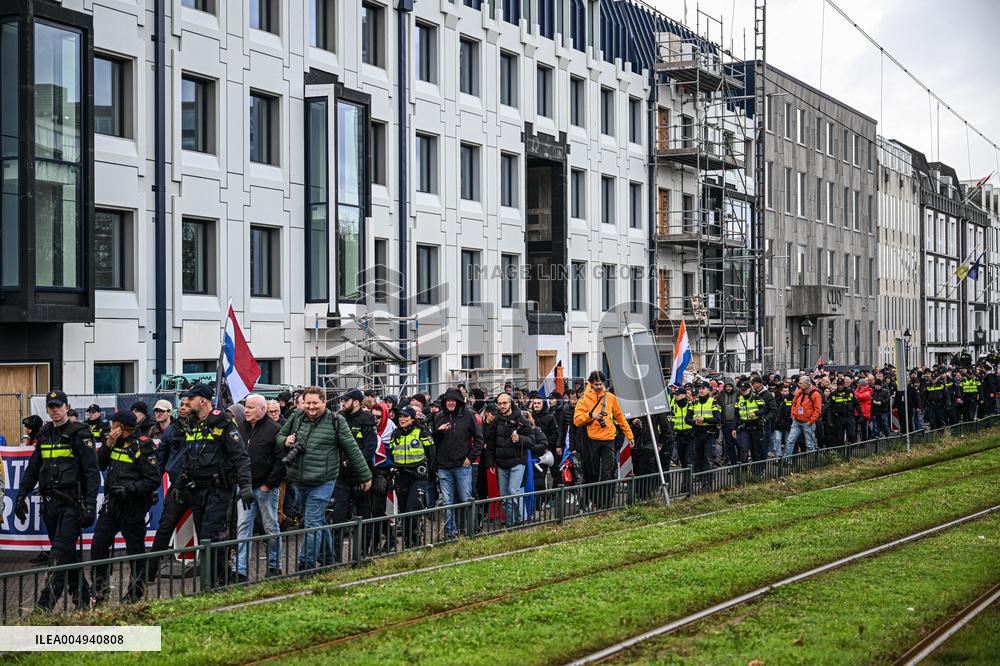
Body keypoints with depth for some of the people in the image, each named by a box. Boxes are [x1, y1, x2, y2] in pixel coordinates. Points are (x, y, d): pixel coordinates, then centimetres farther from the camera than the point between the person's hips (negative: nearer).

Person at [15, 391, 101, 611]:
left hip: (73, 502, -7)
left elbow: (92, 471, -10)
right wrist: (22, 495, 15)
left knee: (61, 551, -12)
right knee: (67, 551, 10)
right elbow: (33, 468, 22)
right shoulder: (44, 435, 14)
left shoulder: (80, 434, -5)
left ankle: (48, 599, -18)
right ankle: (81, 595, 20)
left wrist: (90, 504, -17)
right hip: (50, 502, 7)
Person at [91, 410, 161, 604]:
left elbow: (153, 480, -15)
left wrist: (129, 489, -23)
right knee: (98, 546, 1)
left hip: (132, 506, -7)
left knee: (135, 549, 4)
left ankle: (135, 593, 14)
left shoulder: (142, 447, -12)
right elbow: (99, 464, 8)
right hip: (111, 504, 7)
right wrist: (108, 444, -4)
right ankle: (100, 592, 8)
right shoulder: (117, 443, 10)